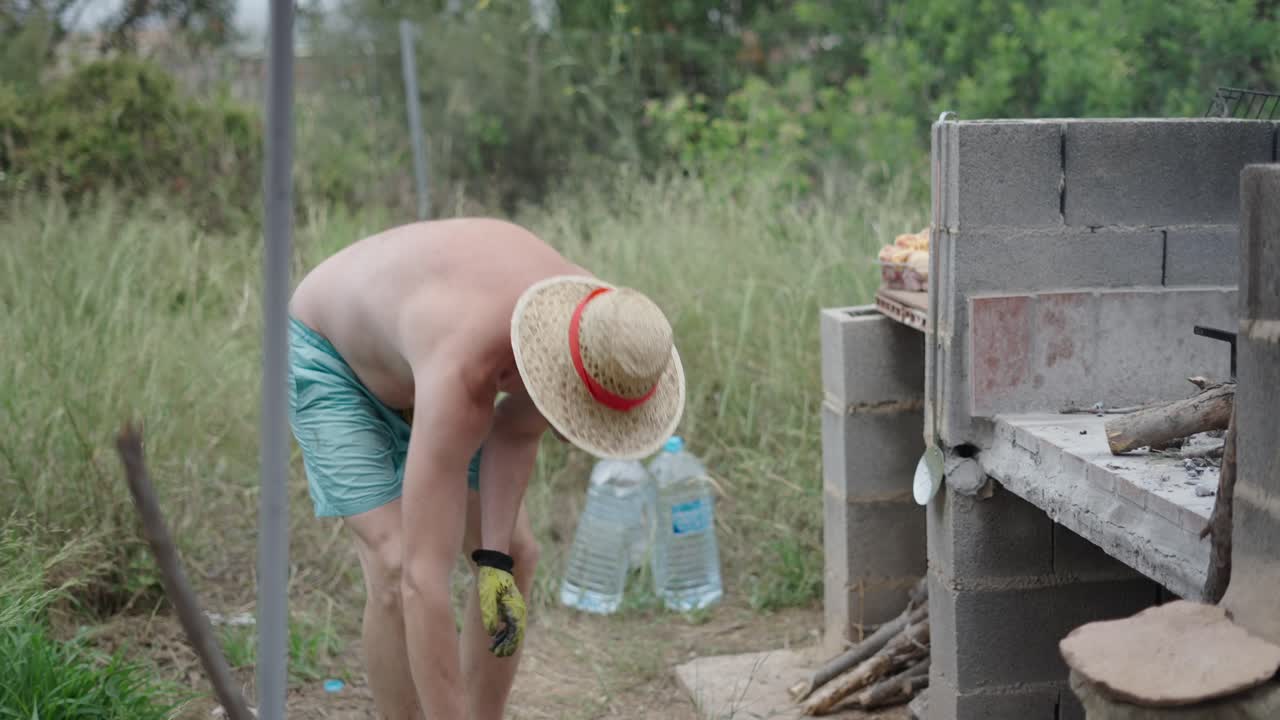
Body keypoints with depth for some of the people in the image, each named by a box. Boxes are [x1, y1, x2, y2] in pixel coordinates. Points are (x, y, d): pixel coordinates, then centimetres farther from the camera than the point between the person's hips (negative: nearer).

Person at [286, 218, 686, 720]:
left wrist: (494, 558, -18)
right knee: (398, 572, -21)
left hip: (408, 358, 6)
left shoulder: (596, 327, -25)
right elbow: (423, 583, -47)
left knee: (515, 557, -2)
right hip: (329, 355, -6)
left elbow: (516, 428, -5)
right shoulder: (462, 375, -47)